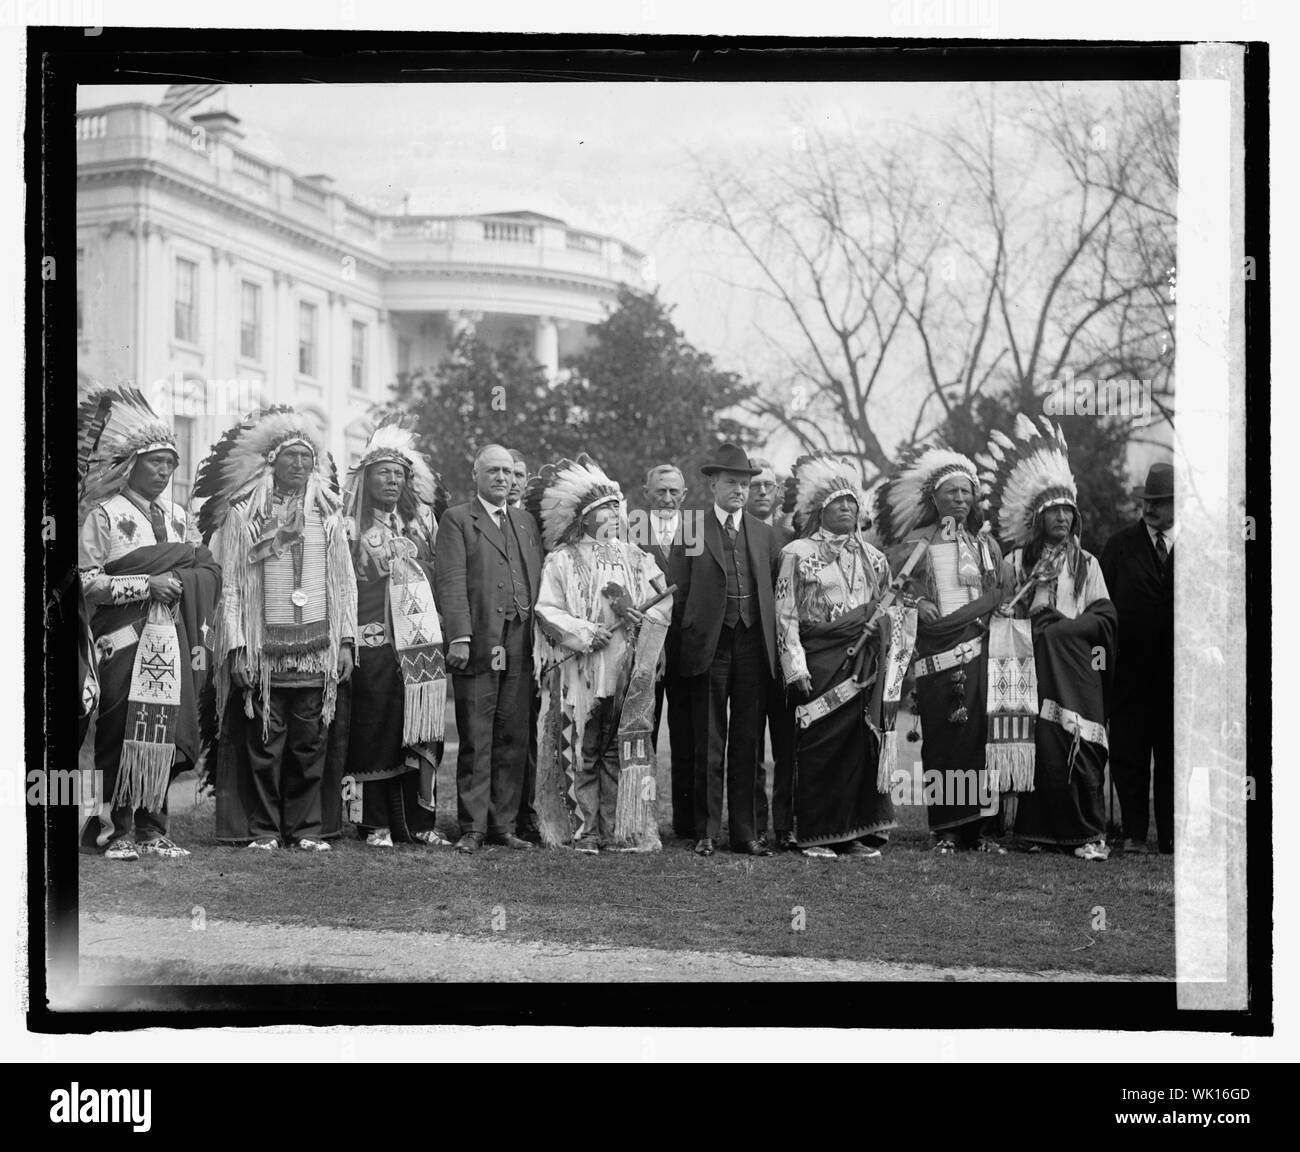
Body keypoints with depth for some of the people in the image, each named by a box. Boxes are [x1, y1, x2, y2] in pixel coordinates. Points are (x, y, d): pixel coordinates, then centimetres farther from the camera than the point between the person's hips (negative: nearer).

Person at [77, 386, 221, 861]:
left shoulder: (177, 515, 16)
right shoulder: (104, 514, 0)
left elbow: (205, 572, 19)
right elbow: (87, 581, -8)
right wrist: (147, 584, -13)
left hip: (173, 644, 5)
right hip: (124, 642, -5)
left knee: (167, 734, 1)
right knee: (123, 735, -6)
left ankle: (153, 826, 9)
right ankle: (121, 828, 2)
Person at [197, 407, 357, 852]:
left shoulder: (328, 514, 11)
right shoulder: (242, 514, 4)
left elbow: (344, 582, 11)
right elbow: (231, 585, 2)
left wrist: (346, 642, 3)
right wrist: (236, 647, -6)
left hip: (317, 648, 2)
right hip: (263, 647, -2)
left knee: (311, 743, 2)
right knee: (264, 741, -1)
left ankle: (307, 828, 10)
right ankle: (263, 828, 8)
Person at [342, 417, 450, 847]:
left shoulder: (422, 518, 15)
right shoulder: (352, 525, 4)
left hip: (422, 640, 3)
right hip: (373, 640, -3)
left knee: (420, 732, 1)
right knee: (375, 731, -2)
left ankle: (419, 821, 7)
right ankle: (376, 824, 4)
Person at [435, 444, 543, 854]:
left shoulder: (526, 523, 20)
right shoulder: (457, 520, 4)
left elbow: (538, 582, 15)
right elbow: (451, 583, -6)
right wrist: (459, 637, -16)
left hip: (520, 647, 5)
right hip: (477, 646, -5)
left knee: (514, 741, 5)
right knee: (475, 743, -2)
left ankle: (504, 824, 12)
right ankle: (473, 828, 3)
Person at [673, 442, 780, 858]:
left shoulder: (764, 534, 13)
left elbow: (774, 592, 13)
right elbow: (679, 593, 3)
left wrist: (772, 641, 5)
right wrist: (691, 634, -2)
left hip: (754, 647, 3)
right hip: (710, 647, -3)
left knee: (747, 743, 5)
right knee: (709, 744, 1)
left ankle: (744, 831, 11)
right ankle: (707, 832, 6)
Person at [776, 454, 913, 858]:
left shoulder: (873, 557, 15)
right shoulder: (797, 553, 2)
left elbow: (892, 610, 20)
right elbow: (786, 615, -3)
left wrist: (888, 664, 10)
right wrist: (795, 666, -11)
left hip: (863, 664, 4)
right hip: (818, 662, -4)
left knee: (861, 744, -1)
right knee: (819, 746, -6)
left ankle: (857, 834, 6)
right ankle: (815, 836, 1)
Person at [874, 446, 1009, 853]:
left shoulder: (986, 543, 16)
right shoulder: (917, 543, 7)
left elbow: (1001, 595, 17)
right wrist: (917, 603, -9)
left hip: (979, 648, 2)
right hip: (935, 651, -2)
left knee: (982, 736, -4)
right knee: (940, 739, -4)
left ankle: (982, 828, -2)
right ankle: (946, 830, -1)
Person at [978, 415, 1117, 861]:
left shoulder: (1085, 563, 12)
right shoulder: (1016, 563, 14)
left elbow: (1104, 618, 5)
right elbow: (1002, 613, 16)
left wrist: (1061, 627, -7)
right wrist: (1025, 626, -3)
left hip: (1074, 666, -1)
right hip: (1031, 665, 1)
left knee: (1075, 745, -10)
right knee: (1036, 742, -7)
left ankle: (1088, 833, -7)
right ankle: (1039, 829, -1)